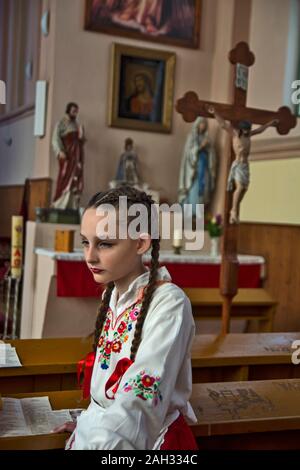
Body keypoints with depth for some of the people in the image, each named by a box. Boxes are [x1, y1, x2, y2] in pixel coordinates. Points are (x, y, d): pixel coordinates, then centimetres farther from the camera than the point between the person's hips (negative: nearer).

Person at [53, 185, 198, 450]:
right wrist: (89, 423, 8)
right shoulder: (112, 294, 3)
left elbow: (142, 400, -28)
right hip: (104, 426, 6)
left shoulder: (169, 303, -19)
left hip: (153, 438, -6)